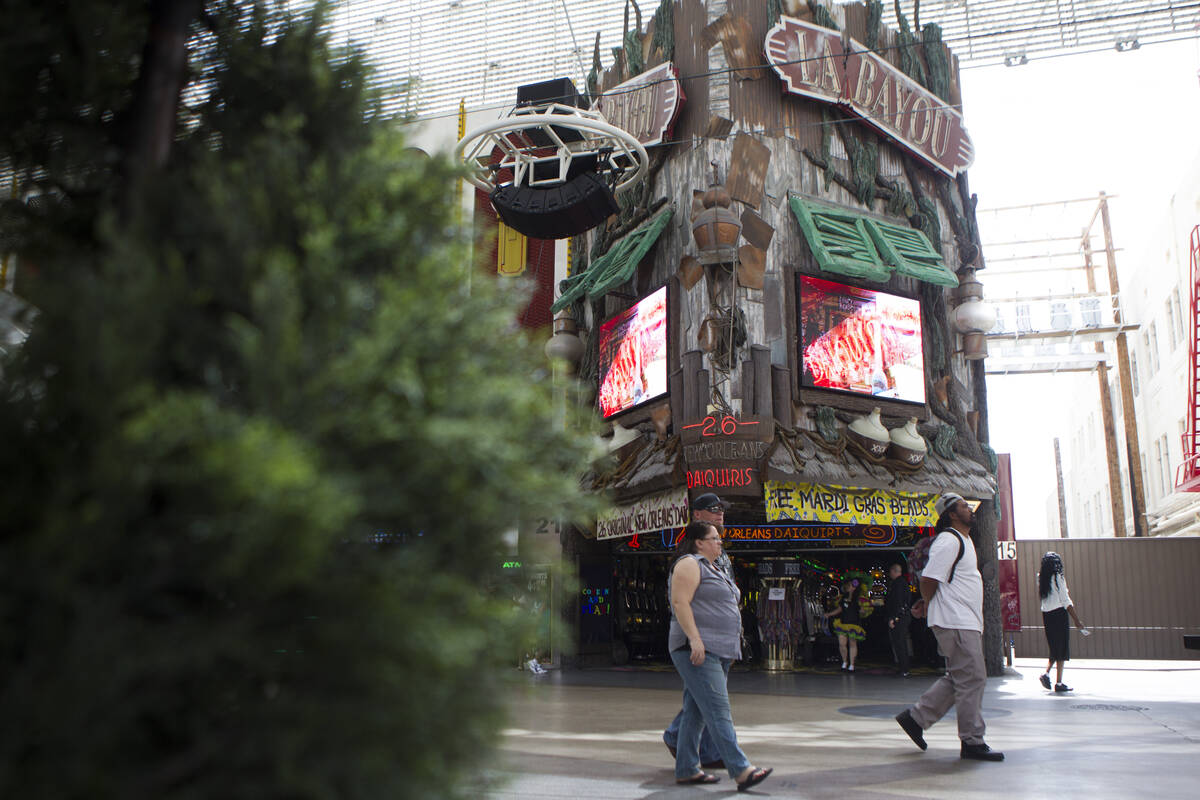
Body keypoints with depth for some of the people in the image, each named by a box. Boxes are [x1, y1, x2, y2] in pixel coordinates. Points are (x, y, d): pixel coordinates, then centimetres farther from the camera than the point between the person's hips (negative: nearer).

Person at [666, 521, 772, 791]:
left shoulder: (711, 569, 23)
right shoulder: (689, 564, -7)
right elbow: (680, 602, -18)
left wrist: (732, 648, 23)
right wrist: (694, 639, -26)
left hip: (717, 651, 10)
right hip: (697, 650, -10)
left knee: (696, 711, 10)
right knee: (718, 711, -13)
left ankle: (686, 770, 14)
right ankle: (741, 771, -18)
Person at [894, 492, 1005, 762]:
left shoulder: (963, 540, 19)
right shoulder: (948, 541, -14)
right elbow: (929, 578, -19)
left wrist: (926, 603, 14)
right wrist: (927, 604, -1)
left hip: (966, 622, 10)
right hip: (955, 622, -10)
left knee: (957, 679, 12)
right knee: (972, 679, -6)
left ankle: (916, 717, 19)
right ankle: (972, 742, 1)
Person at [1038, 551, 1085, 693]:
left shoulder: (1041, 579, 8)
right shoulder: (1058, 577, -9)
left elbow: (1043, 599, 10)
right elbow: (1065, 601, -10)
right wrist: (1077, 620, -6)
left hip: (1046, 615, 6)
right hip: (1059, 614, -6)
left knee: (1054, 648, 16)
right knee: (1062, 649, 1)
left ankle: (1046, 673, -1)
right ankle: (1058, 683, 0)